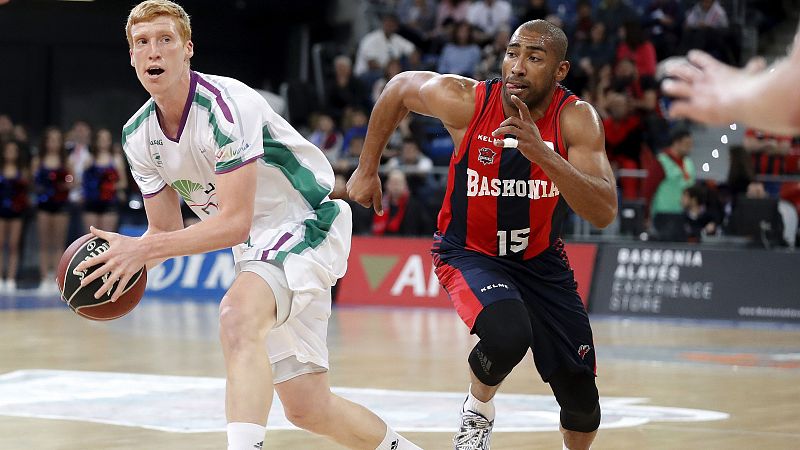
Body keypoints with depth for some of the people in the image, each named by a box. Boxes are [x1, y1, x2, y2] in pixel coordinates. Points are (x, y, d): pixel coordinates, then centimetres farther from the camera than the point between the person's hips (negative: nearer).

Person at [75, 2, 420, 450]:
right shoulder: (139, 136, -1)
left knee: (238, 312, -38)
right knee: (307, 408, 9)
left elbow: (236, 222, -28)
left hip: (305, 225, -8)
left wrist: (145, 248, -33)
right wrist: (126, 255, -16)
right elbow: (166, 231, 6)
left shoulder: (225, 105, -24)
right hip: (254, 248, 8)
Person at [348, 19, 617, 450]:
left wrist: (543, 153, -42)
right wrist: (367, 169, 4)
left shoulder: (576, 119, -21)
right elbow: (400, 87, 0)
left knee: (581, 401, 3)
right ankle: (477, 412, -2)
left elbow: (604, 213, -30)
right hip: (468, 251, -2)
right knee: (508, 334, -35)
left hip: (541, 258, 2)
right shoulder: (465, 100, -22)